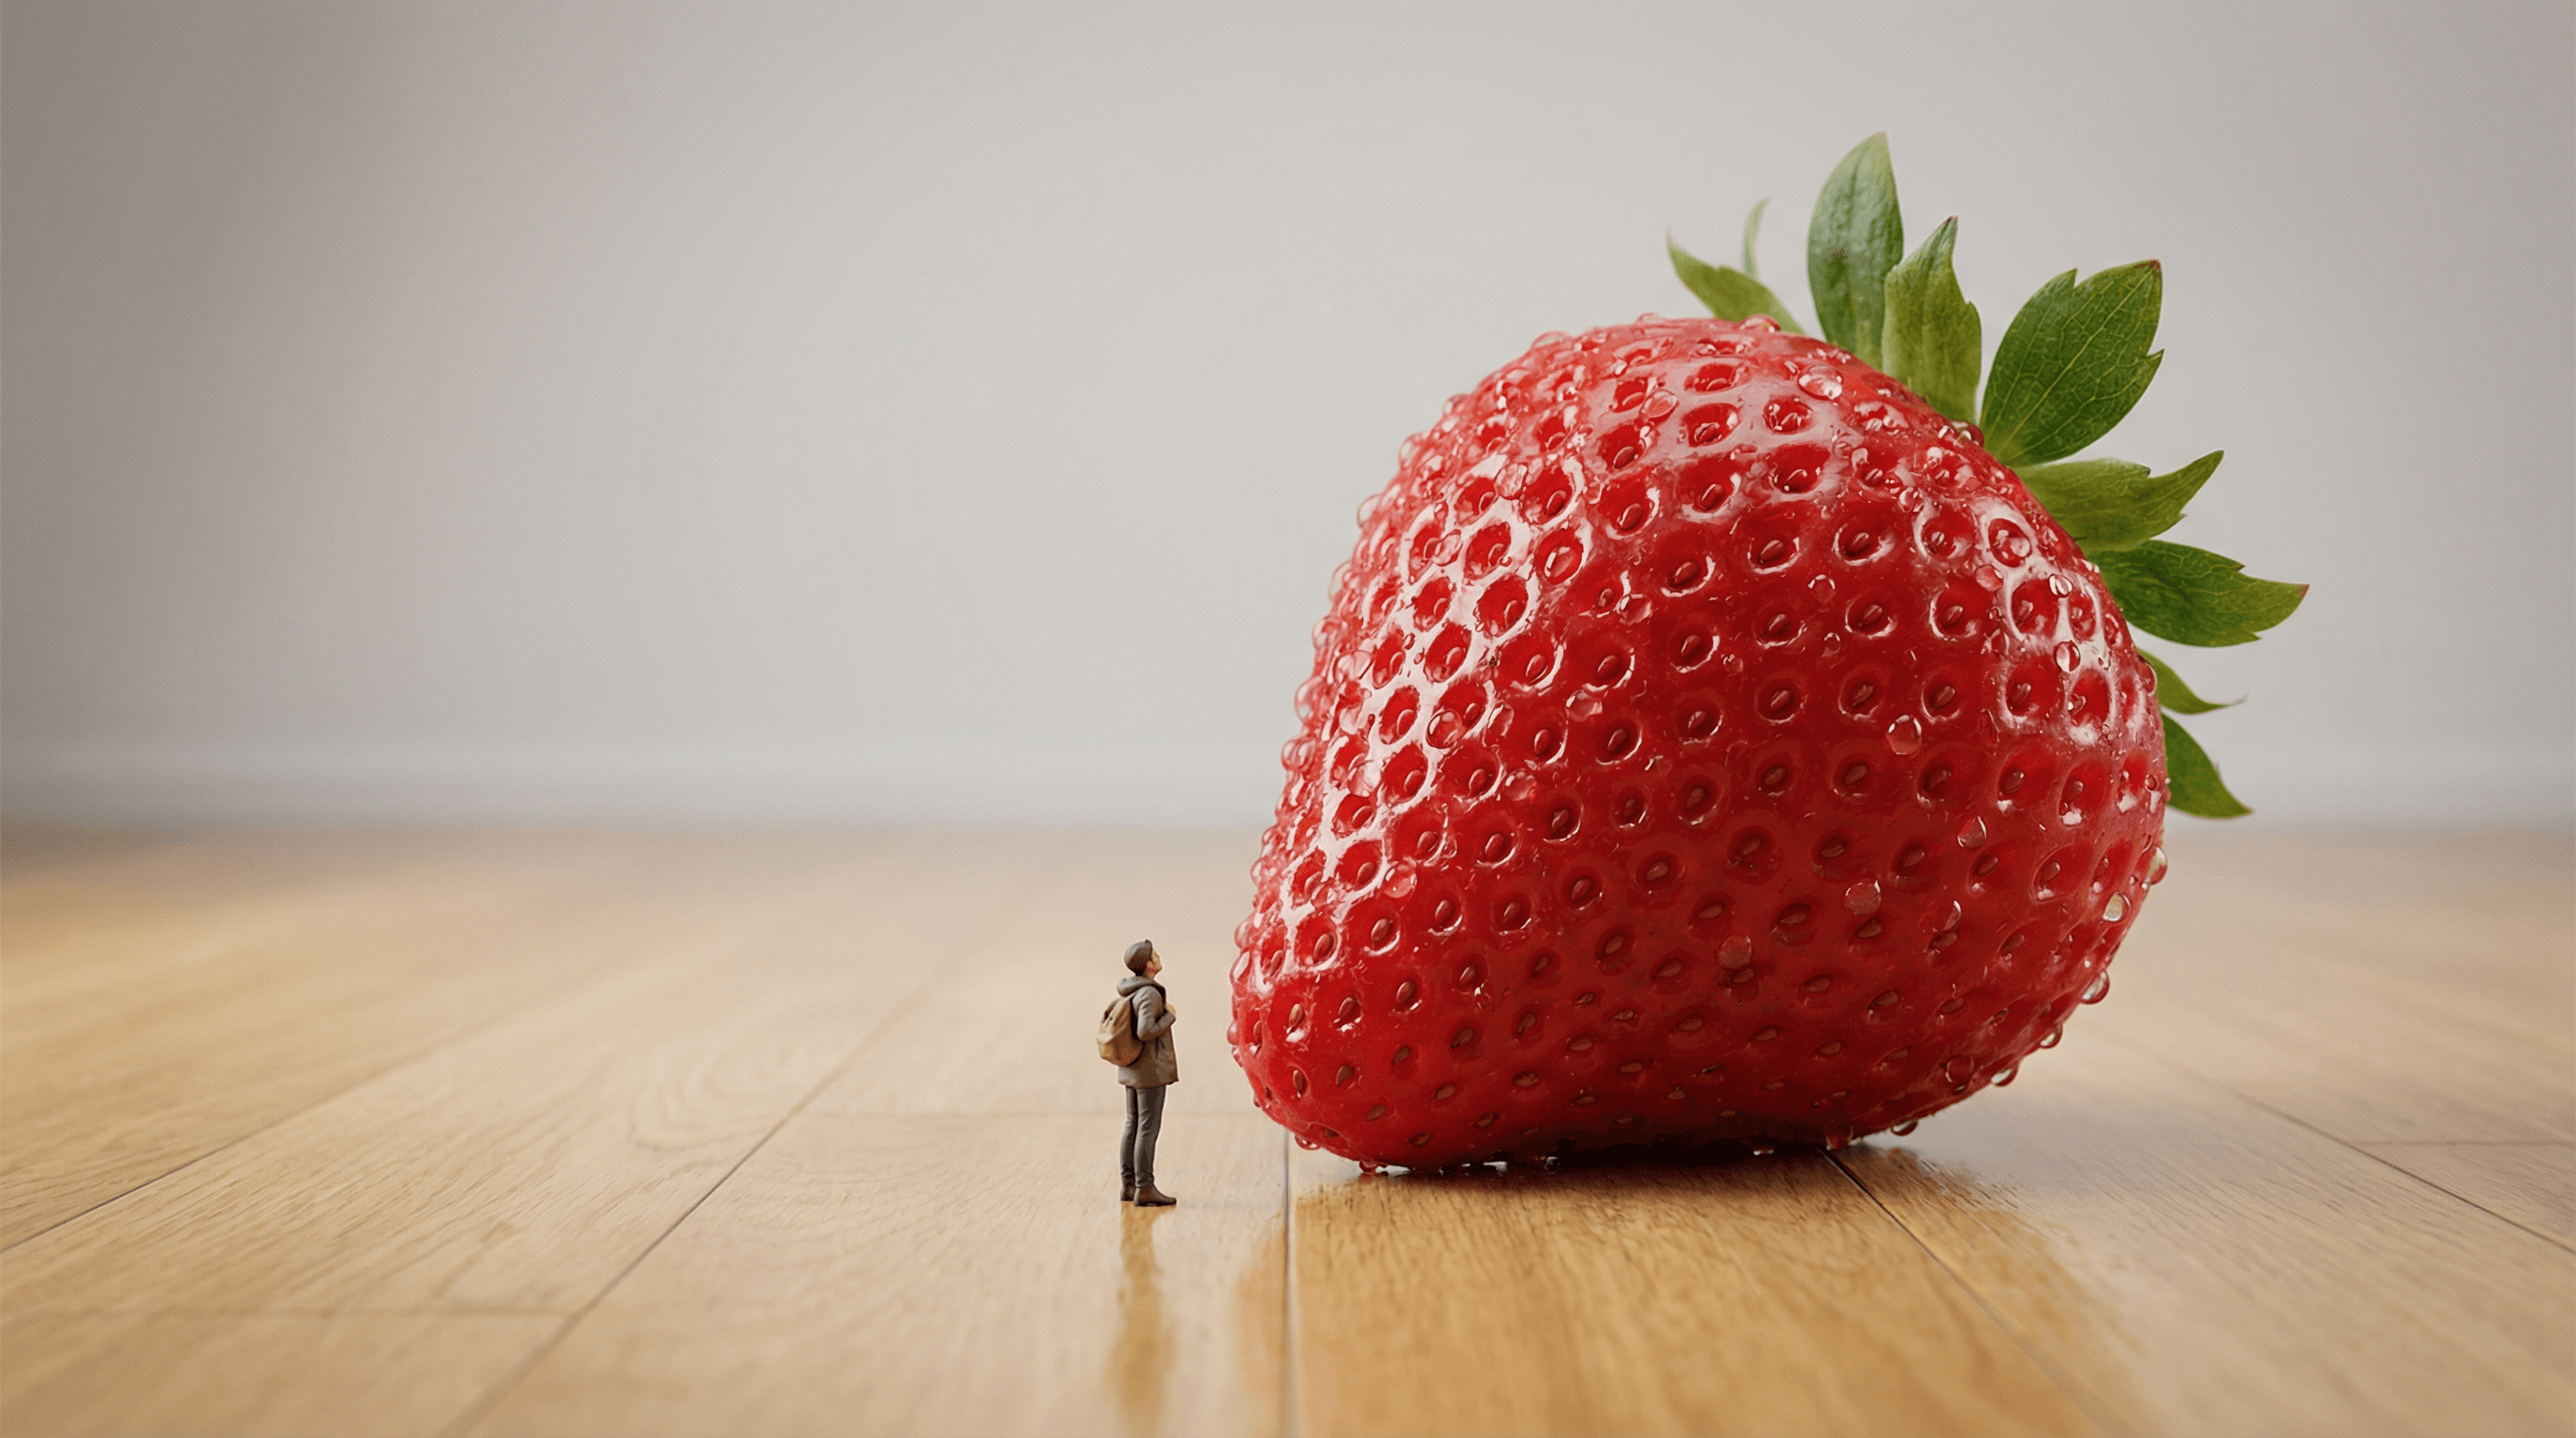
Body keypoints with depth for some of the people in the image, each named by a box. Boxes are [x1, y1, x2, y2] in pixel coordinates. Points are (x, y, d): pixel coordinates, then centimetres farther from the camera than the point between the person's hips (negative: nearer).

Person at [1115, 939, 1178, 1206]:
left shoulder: (1130, 991, 9)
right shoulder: (1150, 994, -19)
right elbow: (1146, 1032, -27)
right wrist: (1169, 1016, -14)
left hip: (1132, 1069, 9)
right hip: (1151, 1069, -9)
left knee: (1133, 1126, 12)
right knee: (1149, 1128, -6)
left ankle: (1128, 1185, 15)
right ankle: (1145, 1189, -5)